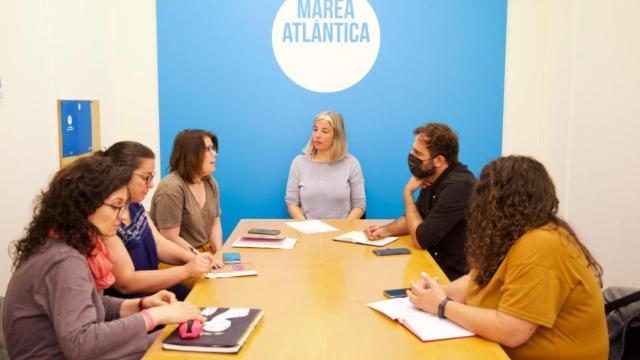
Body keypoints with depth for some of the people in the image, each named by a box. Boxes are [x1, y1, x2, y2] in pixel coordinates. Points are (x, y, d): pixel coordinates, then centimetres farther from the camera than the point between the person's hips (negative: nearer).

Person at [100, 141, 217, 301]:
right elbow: (126, 283, -22)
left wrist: (193, 258, -8)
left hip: (155, 290, 8)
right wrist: (185, 271, -22)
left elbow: (158, 243, 10)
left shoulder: (135, 206, 4)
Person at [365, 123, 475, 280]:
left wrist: (407, 193, -13)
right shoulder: (431, 177, 2)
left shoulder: (458, 185, -26)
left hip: (453, 276, -7)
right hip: (434, 264, 7)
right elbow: (415, 219, 17)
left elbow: (421, 239, -24)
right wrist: (386, 230, -2)